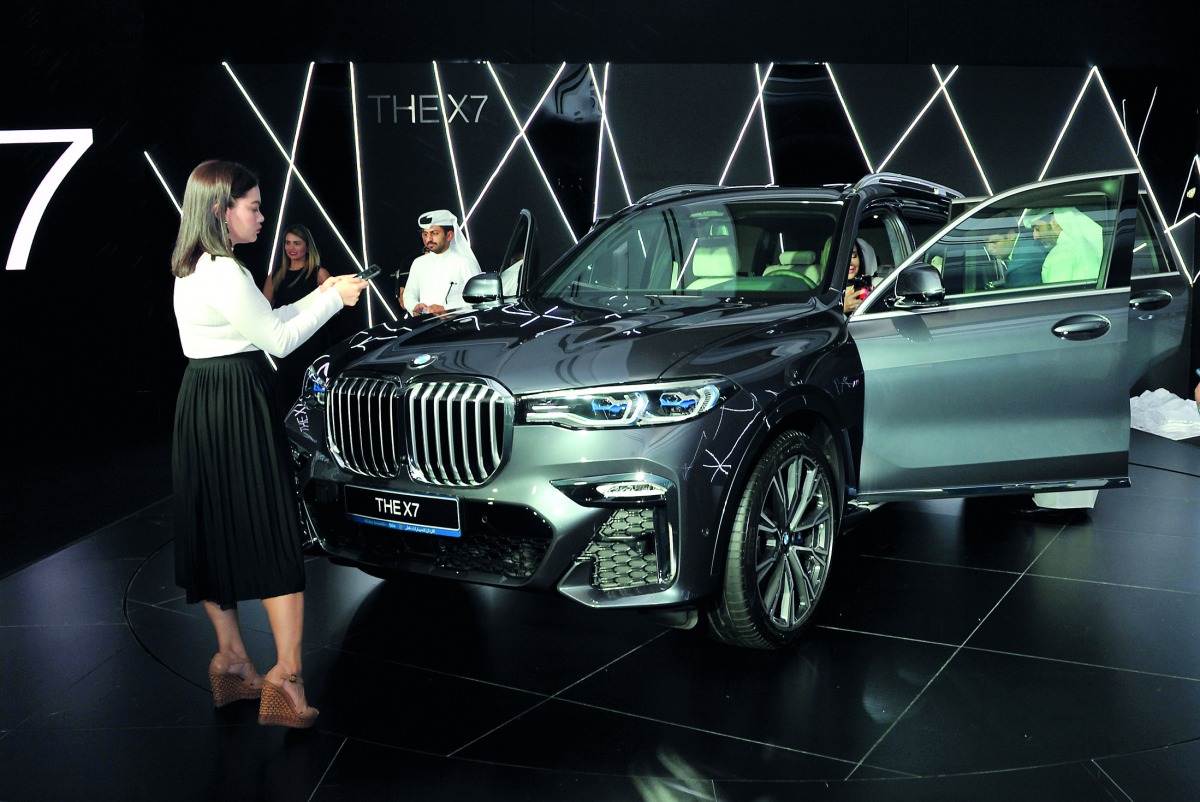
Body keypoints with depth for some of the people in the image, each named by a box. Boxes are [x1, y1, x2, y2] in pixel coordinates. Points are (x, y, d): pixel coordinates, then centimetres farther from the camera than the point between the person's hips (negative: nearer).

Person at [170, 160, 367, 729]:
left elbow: (261, 324, 17)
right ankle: (286, 677, -4)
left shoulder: (193, 268, 14)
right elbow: (278, 340, -12)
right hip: (237, 406, -10)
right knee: (272, 537, -5)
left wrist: (319, 295, 15)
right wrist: (334, 298, -2)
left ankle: (231, 660, 23)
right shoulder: (224, 273, -17)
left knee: (214, 535, 13)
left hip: (201, 403, 10)